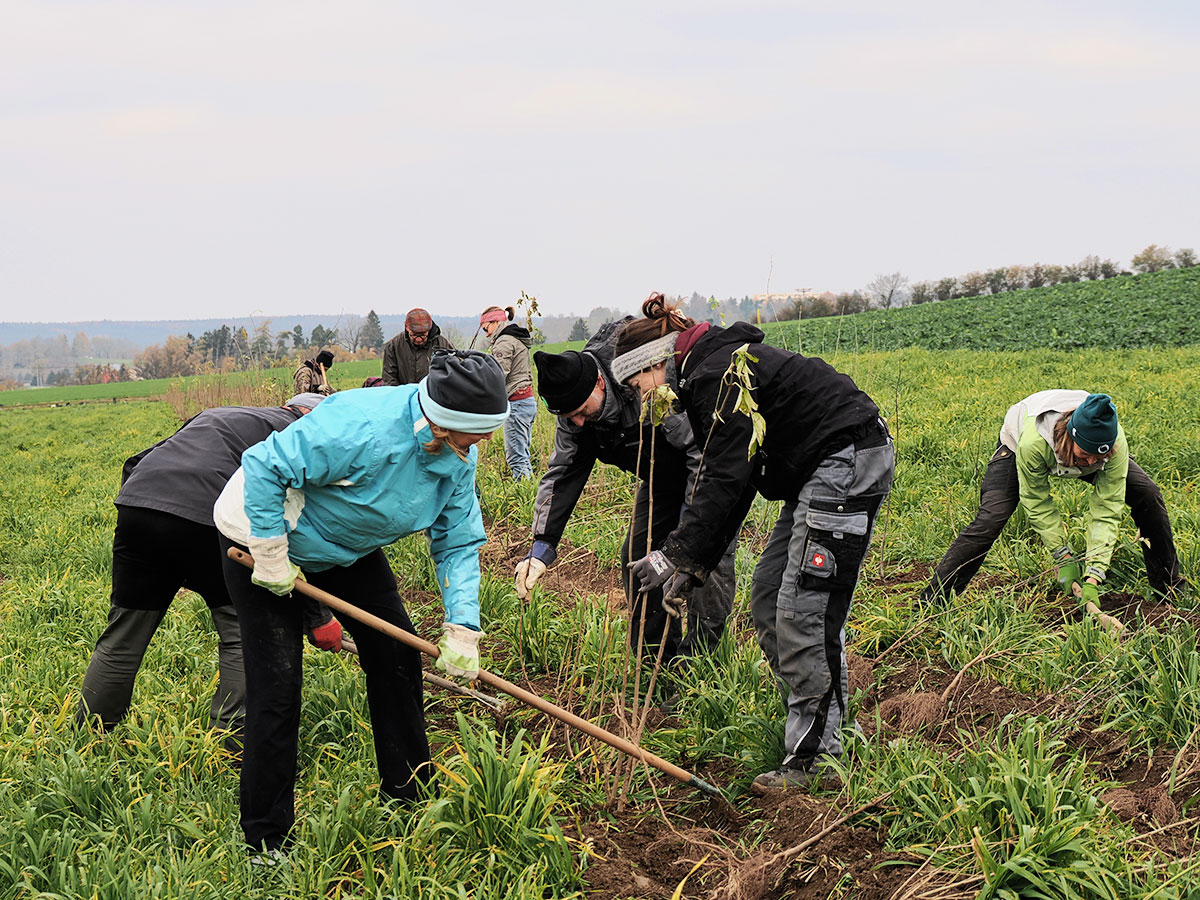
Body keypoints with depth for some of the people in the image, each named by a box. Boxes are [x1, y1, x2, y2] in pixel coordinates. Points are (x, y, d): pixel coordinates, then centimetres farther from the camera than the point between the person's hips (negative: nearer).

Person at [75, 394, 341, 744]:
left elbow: (135, 463, 31)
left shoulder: (217, 415, 35)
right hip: (207, 520, -6)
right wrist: (317, 617, 7)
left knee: (122, 637, 16)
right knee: (242, 634, 10)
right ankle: (235, 746, 8)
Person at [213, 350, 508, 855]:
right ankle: (267, 841, 3)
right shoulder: (363, 427, -40)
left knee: (397, 657, 7)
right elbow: (264, 467, -34)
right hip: (262, 533, -7)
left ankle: (409, 795, 25)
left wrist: (462, 625, -18)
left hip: (349, 545, 8)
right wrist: (270, 555, -28)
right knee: (277, 685, -9)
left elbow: (458, 542, -7)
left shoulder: (459, 453, -15)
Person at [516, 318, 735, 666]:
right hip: (663, 477, 7)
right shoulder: (575, 412, -16)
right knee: (636, 554, 2)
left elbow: (706, 450, -33)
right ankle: (656, 660, 13)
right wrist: (541, 547, -20)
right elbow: (561, 474, -10)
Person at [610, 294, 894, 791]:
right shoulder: (709, 375, 17)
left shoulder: (716, 375, -15)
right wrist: (696, 561, 10)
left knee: (804, 610, -12)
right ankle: (827, 717, 15)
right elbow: (728, 478, 16)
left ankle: (813, 755, -5)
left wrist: (677, 552, -17)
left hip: (848, 461, -11)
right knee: (767, 599, 9)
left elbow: (726, 480, -20)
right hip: (817, 472, 11)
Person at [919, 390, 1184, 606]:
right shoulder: (1033, 442, -46)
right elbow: (1037, 502, -29)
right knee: (989, 518, -21)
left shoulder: (1115, 444, -38)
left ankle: (1171, 589, 11)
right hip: (1015, 444, -3)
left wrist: (1093, 576, -39)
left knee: (1148, 495, -8)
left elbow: (1106, 511, -33)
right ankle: (931, 602, -14)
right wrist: (1063, 557, -28)